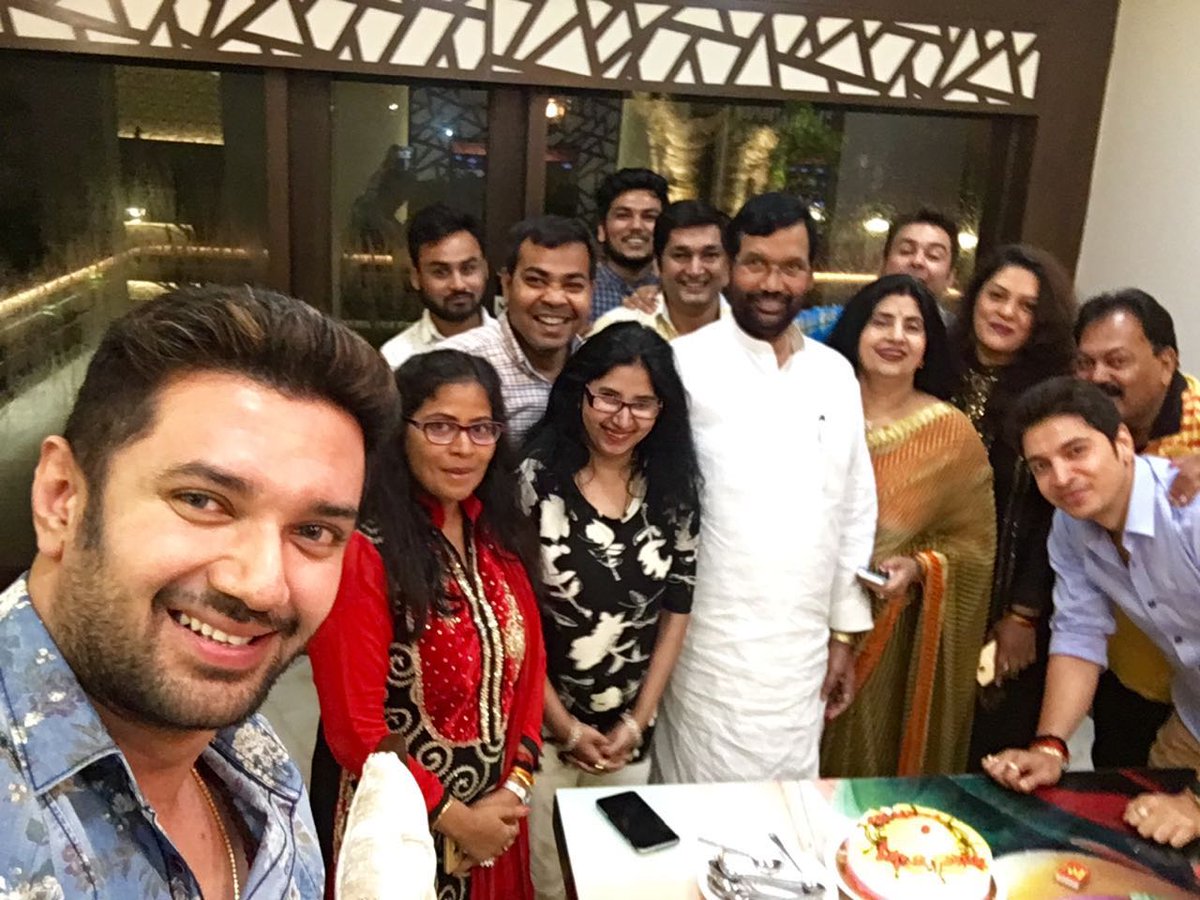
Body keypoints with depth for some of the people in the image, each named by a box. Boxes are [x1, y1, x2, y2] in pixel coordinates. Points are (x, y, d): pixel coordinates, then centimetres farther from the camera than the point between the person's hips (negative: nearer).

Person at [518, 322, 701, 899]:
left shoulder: (673, 490, -1)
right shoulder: (536, 479, -13)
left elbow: (676, 613, 4)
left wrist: (637, 722, 1)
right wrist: (564, 726, -9)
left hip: (629, 734, 4)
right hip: (541, 725, -3)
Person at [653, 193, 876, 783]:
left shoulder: (836, 375, 6)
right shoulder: (685, 365, -10)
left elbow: (855, 509, 10)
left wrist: (846, 633, 11)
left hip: (803, 650, 5)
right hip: (709, 645, -4)